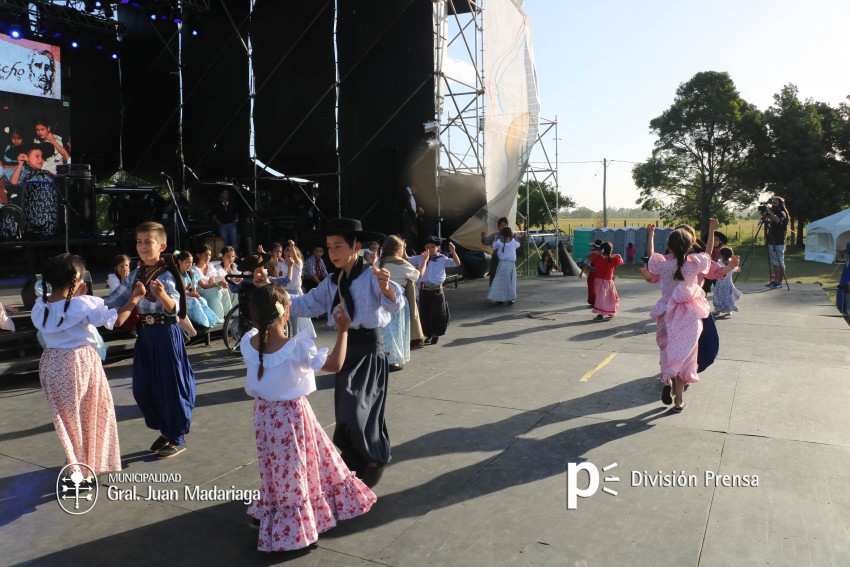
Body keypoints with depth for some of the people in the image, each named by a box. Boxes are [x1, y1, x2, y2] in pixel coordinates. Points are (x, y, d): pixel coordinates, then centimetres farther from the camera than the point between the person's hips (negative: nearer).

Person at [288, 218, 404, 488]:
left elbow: (395, 304, -29)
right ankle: (356, 467, 33)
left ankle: (376, 460, 17)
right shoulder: (331, 283, 7)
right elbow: (306, 305, 8)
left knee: (356, 413, -11)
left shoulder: (372, 276, -15)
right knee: (346, 415, 14)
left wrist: (386, 288, -51)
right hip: (345, 347, 7)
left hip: (369, 348, -7)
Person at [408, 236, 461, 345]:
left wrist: (453, 251, -21)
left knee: (438, 313, 2)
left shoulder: (442, 259, -1)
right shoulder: (420, 258, 3)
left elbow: (457, 263, -8)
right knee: (424, 313, 7)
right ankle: (429, 334, 26)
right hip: (424, 290, 2)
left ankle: (436, 334, 24)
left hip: (437, 290, -2)